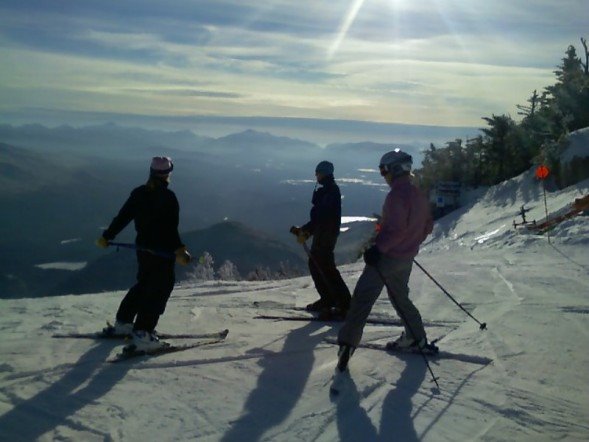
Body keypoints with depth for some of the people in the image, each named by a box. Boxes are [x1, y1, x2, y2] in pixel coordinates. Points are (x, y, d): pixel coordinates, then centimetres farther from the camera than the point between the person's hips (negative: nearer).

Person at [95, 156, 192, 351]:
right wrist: (178, 249, -26)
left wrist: (106, 236, 16)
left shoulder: (139, 193, 5)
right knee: (158, 291, -1)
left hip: (142, 248, 8)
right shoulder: (167, 196, -16)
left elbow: (122, 217, 8)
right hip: (162, 252, -8)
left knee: (143, 285, 24)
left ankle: (122, 322, 31)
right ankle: (142, 334, -3)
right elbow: (170, 228, -24)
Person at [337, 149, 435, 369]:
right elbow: (427, 226, 16)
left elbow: (396, 229, -27)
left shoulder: (397, 195, -19)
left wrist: (377, 248, -25)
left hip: (388, 257, -9)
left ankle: (347, 343, -11)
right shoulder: (419, 195, 8)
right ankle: (416, 338, 28)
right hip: (407, 258, 9)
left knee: (362, 298, -7)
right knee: (400, 297, 23)